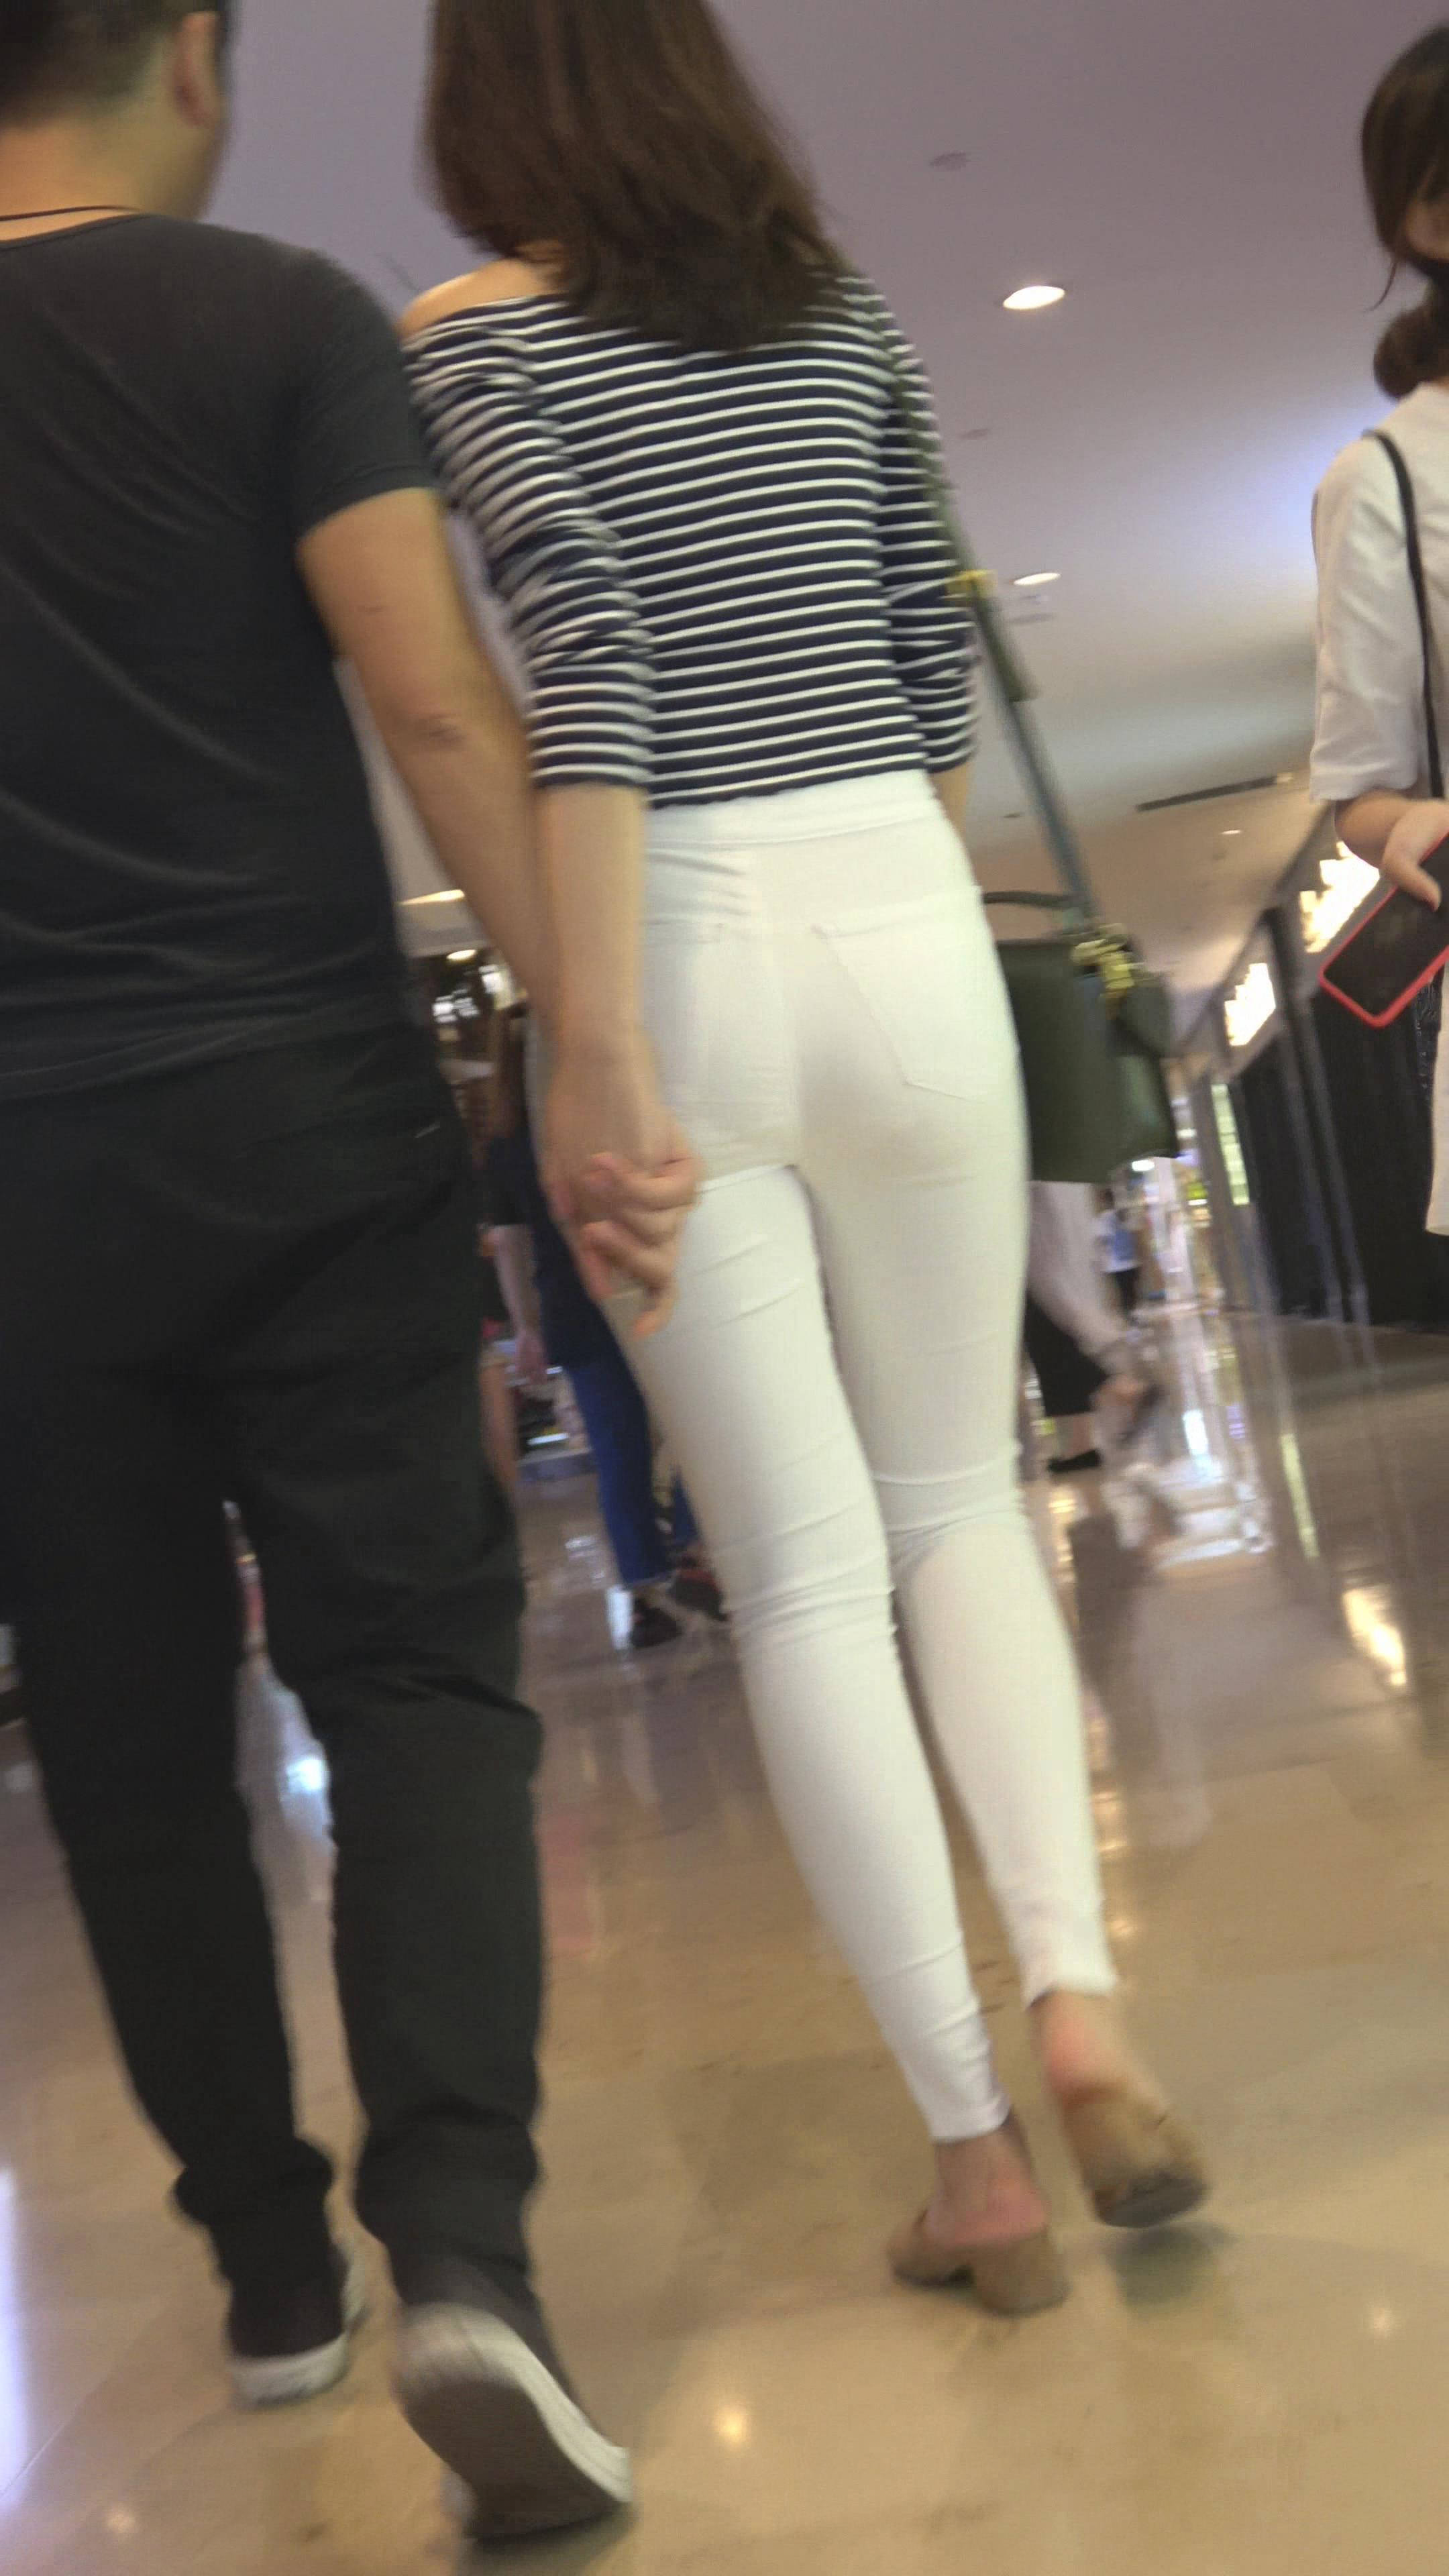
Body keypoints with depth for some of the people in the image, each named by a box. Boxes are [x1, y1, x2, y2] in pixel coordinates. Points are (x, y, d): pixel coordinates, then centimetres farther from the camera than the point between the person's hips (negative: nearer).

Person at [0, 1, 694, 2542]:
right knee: (415, 1668, 3)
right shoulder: (283, 319, 0)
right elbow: (441, 717, -11)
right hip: (315, 1117, -2)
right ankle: (460, 2243, -12)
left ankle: (270, 2263, 22)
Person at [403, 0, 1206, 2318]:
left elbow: (586, 652, -14)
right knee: (958, 1499, 18)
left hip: (693, 942, -3)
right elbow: (931, 658, 15)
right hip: (903, 915, 4)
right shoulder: (841, 315, 13)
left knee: (803, 1577, 4)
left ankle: (977, 2160, 9)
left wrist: (595, 1044, -16)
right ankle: (1080, 2001, 1)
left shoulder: (471, 338, -1)